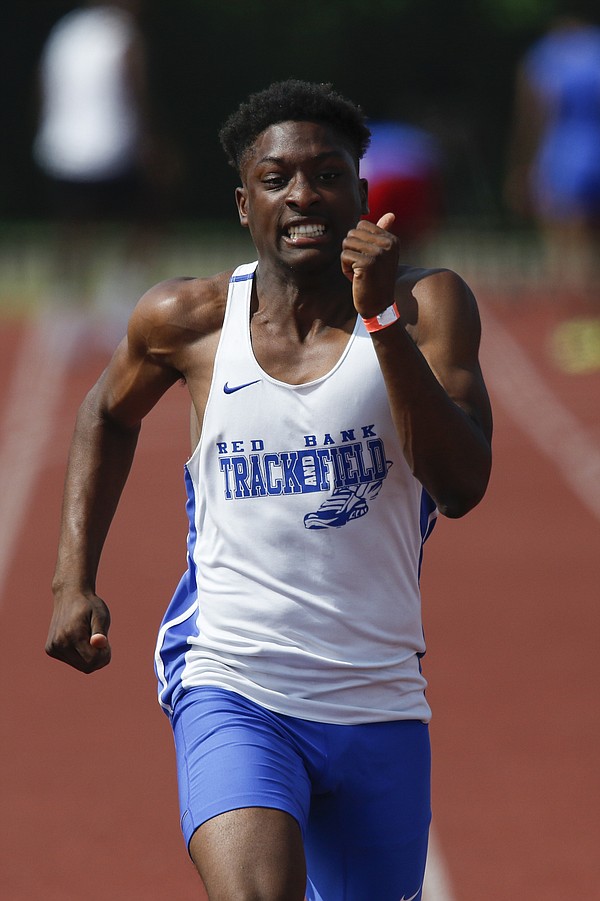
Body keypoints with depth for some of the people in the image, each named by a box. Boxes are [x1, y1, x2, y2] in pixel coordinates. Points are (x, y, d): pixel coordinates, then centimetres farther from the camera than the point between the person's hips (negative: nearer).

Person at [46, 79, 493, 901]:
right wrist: (74, 581, 13)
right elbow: (110, 415, 21)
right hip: (232, 690, -2)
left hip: (379, 706, 2)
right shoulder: (187, 322, -1)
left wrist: (386, 321, -25)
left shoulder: (427, 307, -4)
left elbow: (462, 487, -17)